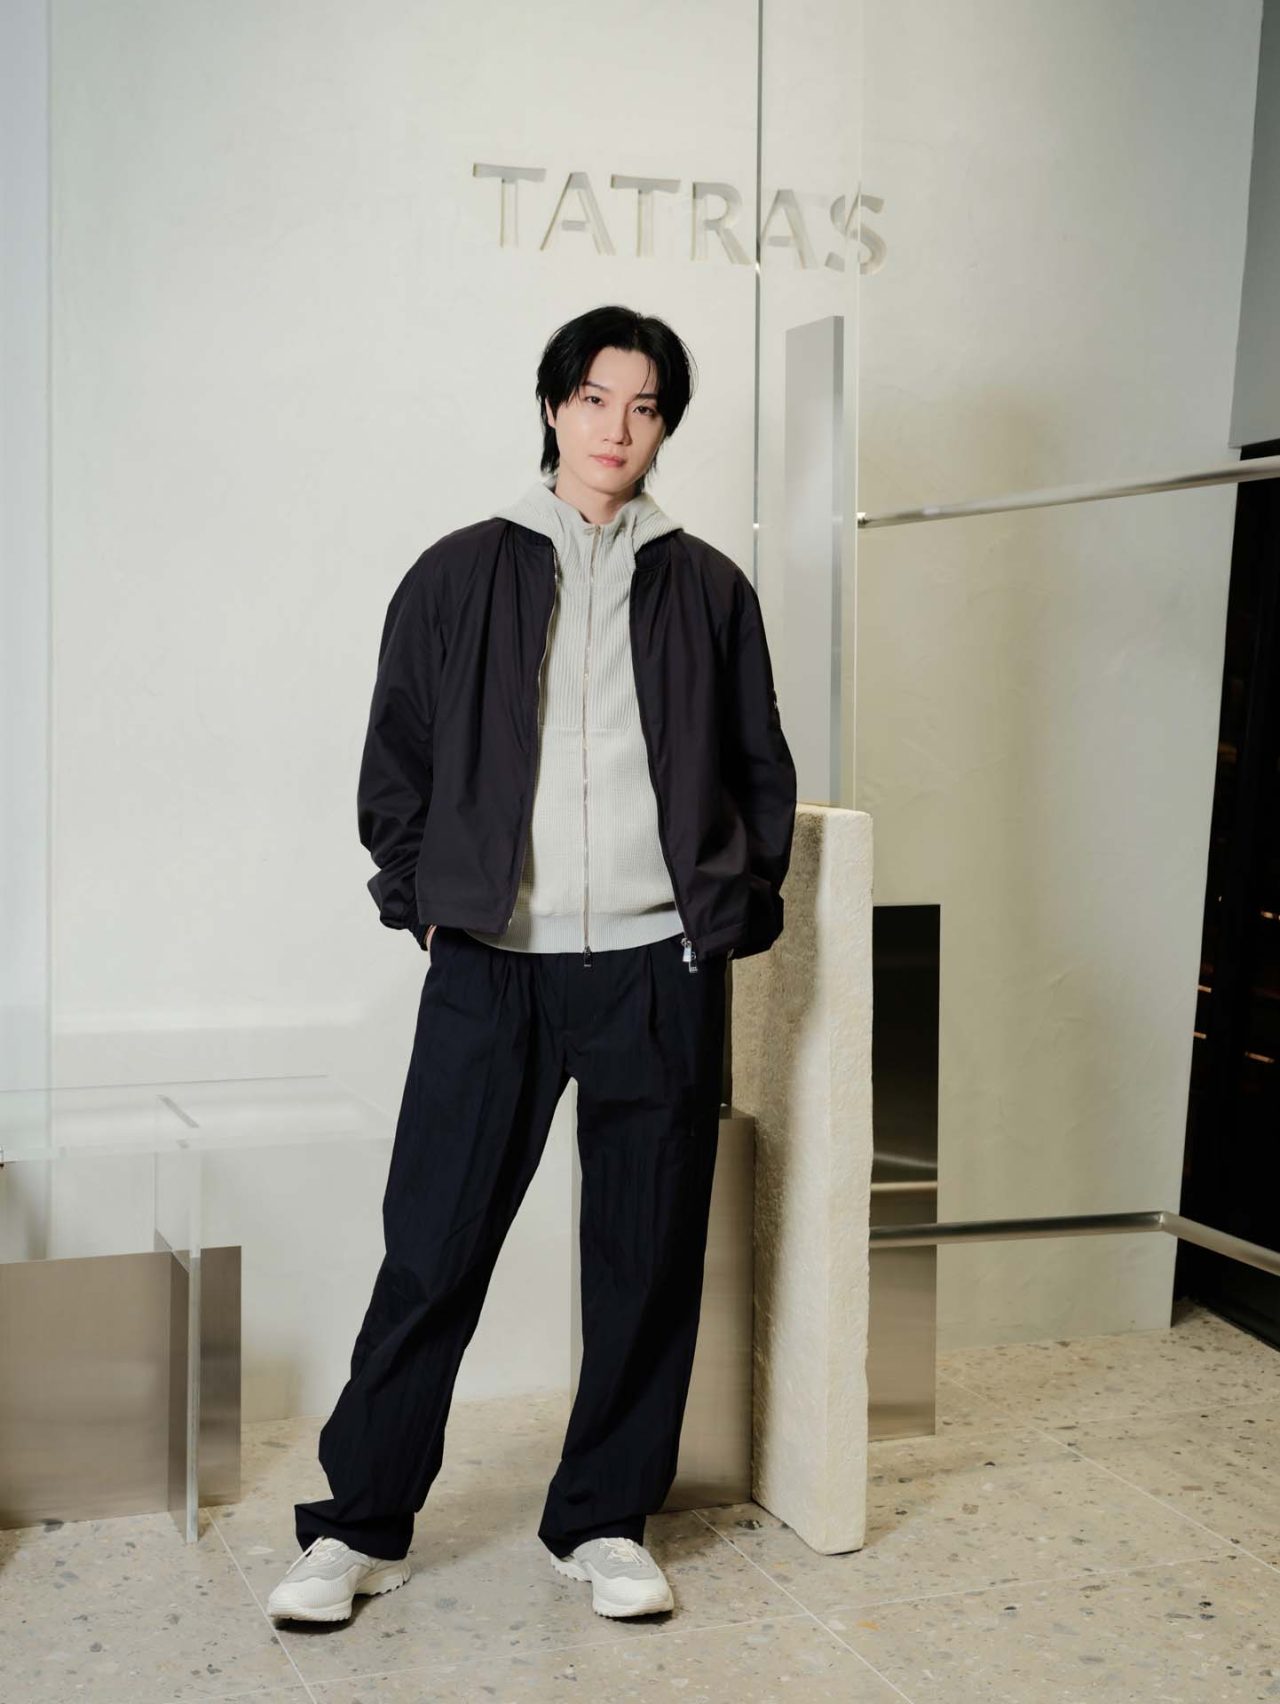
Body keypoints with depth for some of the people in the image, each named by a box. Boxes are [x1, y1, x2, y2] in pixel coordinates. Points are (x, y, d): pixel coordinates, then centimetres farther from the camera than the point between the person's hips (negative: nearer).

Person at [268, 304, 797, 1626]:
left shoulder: (707, 588, 10)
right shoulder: (459, 574, 7)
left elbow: (760, 771, 14)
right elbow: (395, 759, 10)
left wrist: (734, 914, 6)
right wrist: (421, 902, 2)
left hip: (657, 970, 2)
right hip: (489, 967, -1)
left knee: (647, 1261, 6)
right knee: (431, 1252, 1)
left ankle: (603, 1523, 22)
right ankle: (360, 1526, 15)